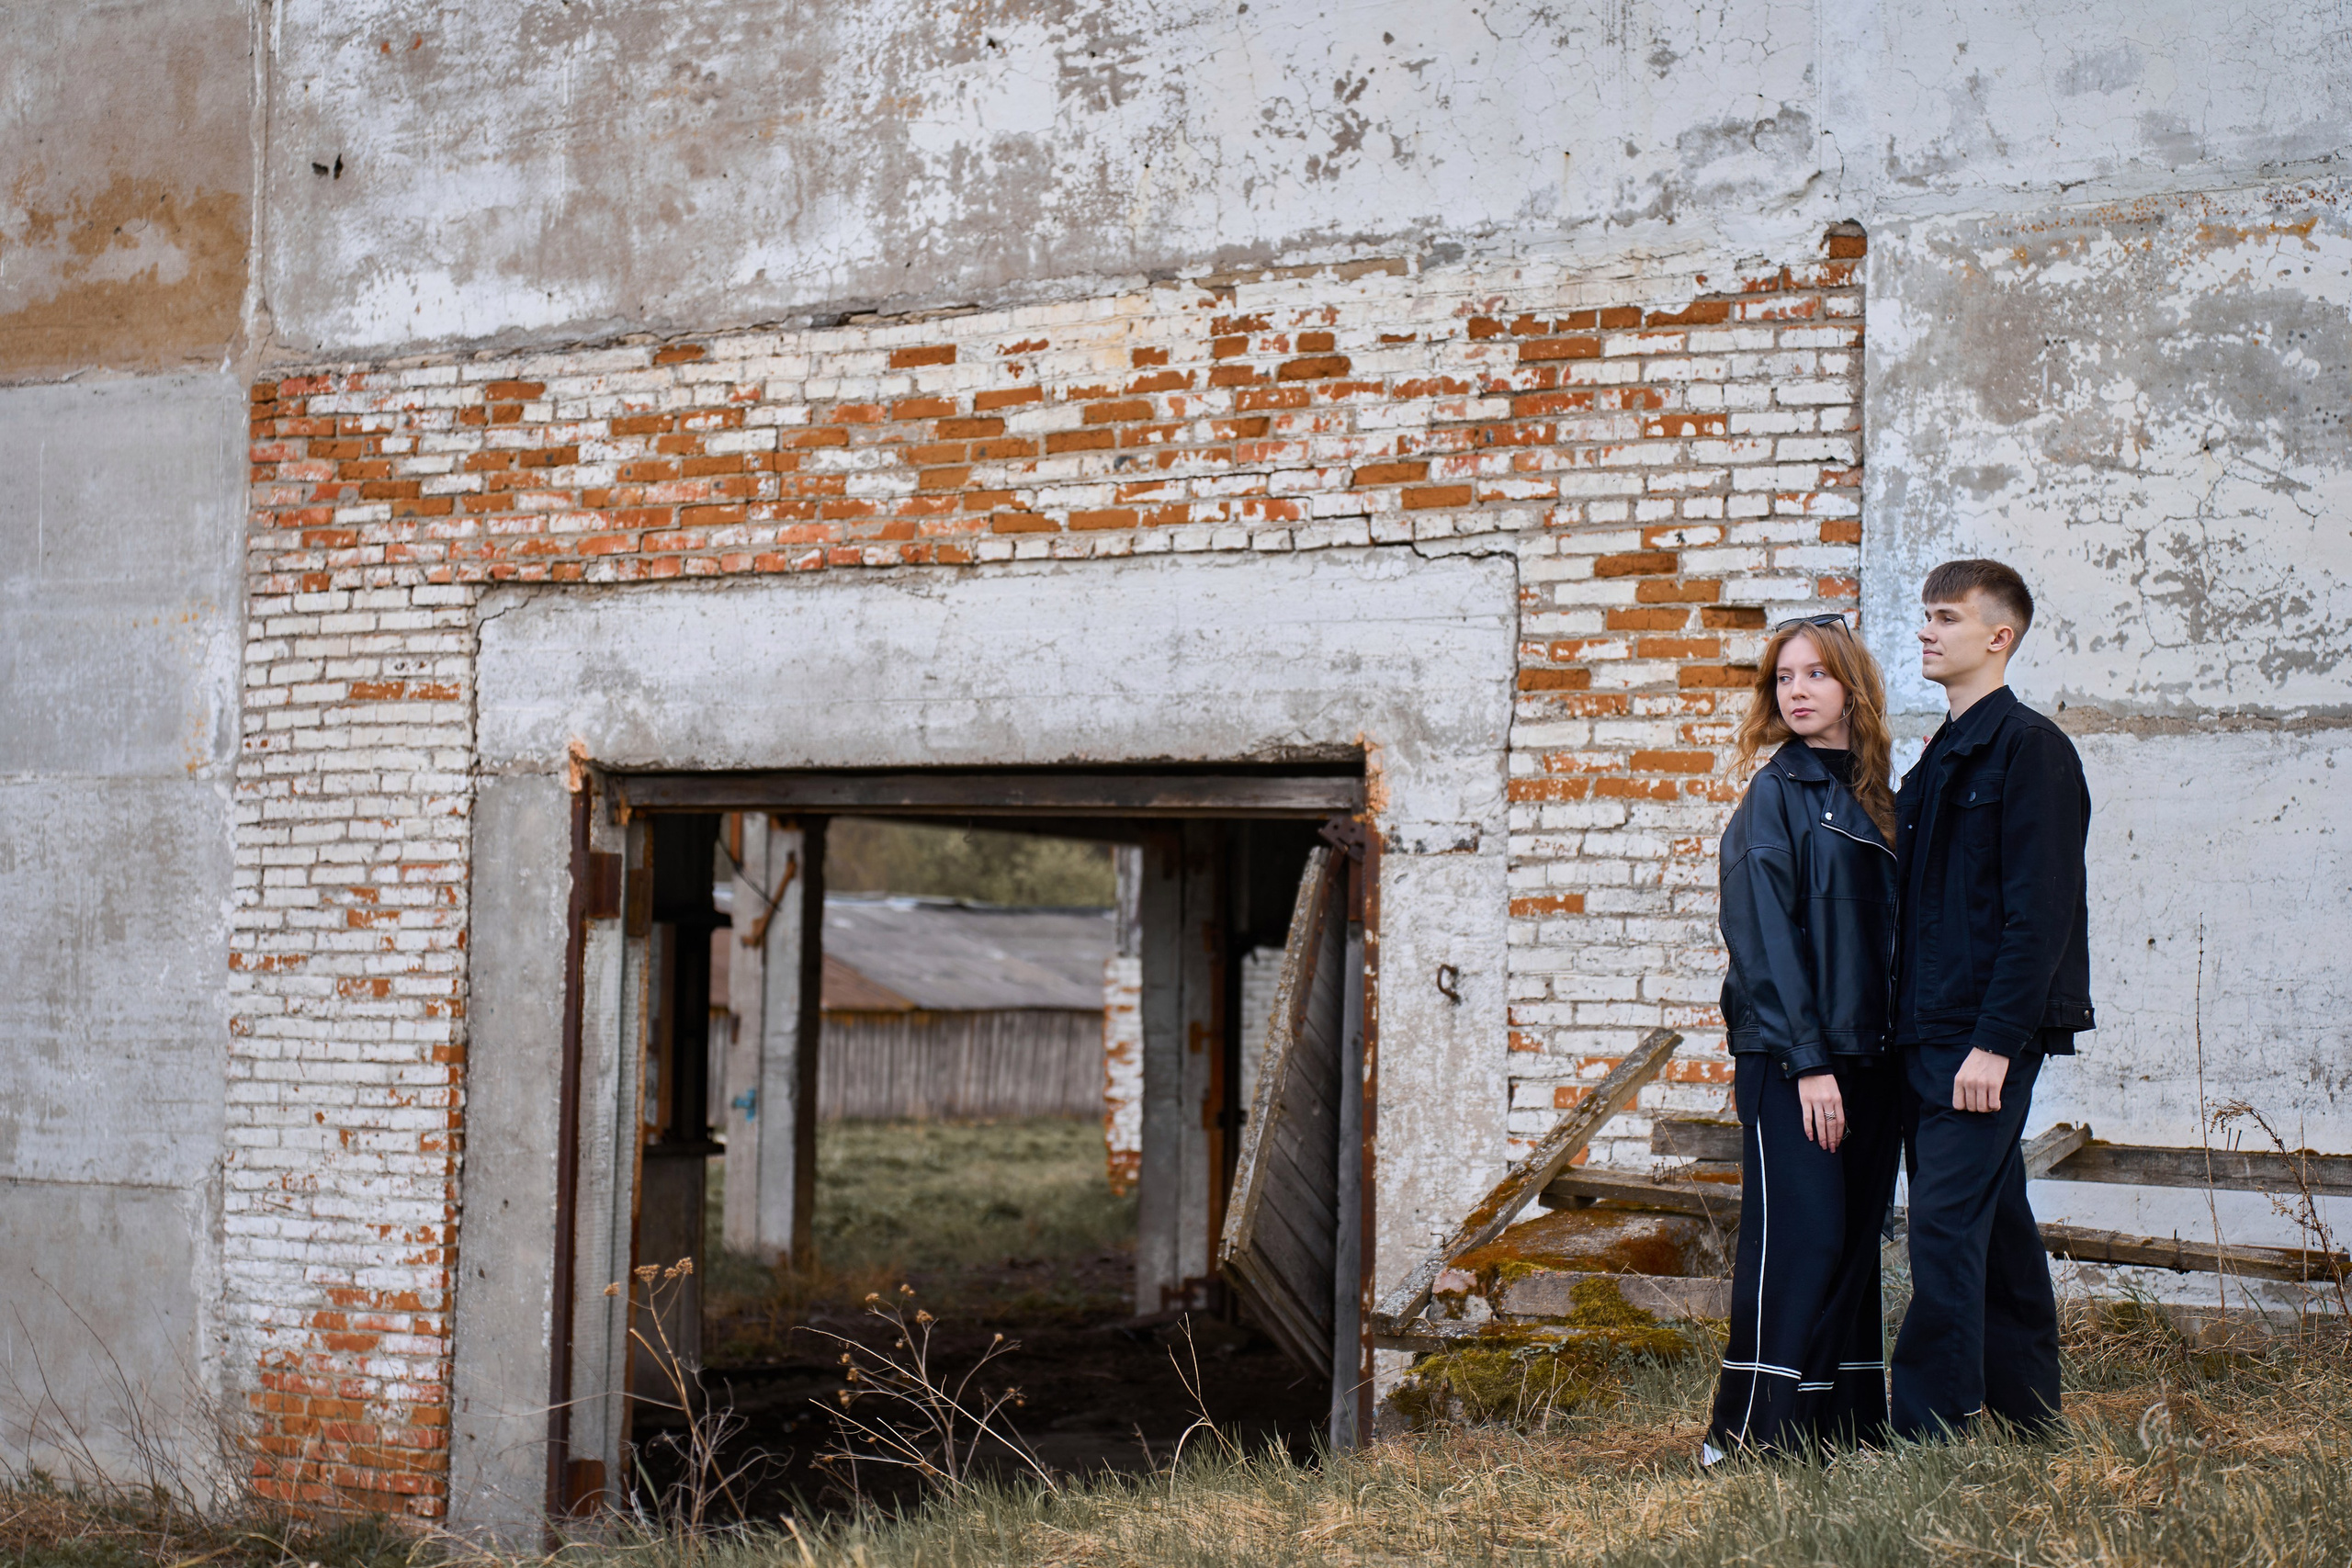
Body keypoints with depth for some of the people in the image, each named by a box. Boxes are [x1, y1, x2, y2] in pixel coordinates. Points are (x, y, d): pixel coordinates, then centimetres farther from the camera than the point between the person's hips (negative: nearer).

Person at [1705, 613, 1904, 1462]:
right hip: (1787, 1057, -6)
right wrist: (1809, 1061, -17)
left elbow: (1888, 932, 16)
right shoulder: (1774, 795, -4)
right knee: (1800, 1241, -8)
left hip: (1868, 1056, 6)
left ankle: (1849, 1427, 15)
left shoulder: (1874, 797, 15)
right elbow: (1764, 937, -11)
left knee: (1855, 1241, 8)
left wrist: (1894, 1048, 6)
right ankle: (1750, 1437, -3)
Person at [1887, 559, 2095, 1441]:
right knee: (1993, 1223, 13)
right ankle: (2027, 1416, 21)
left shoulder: (2029, 747, -9)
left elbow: (2040, 911, -16)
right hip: (1928, 1033, 9)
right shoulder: (1943, 757, 18)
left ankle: (1928, 1437, -9)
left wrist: (1995, 1043, -20)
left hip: (1987, 1036, -9)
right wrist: (1908, 1026, 13)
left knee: (1945, 1224, -12)